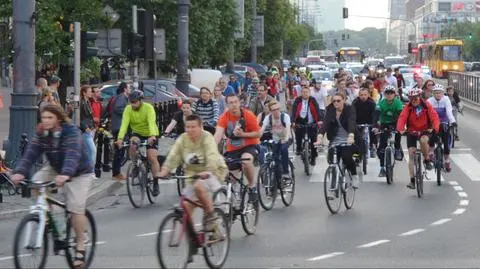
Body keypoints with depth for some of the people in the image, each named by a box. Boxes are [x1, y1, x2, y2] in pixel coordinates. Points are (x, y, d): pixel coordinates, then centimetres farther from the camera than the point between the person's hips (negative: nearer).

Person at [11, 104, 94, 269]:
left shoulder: (71, 132, -27)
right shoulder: (41, 133, -12)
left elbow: (72, 155, -42)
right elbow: (31, 153, -23)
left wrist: (65, 174, -60)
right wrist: (20, 172, -40)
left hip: (80, 173, -5)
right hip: (55, 169, 5)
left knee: (76, 207, -17)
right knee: (37, 181, -21)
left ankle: (80, 245, -1)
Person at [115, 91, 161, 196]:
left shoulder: (148, 108, -23)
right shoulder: (128, 109, -16)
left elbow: (151, 123, -36)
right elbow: (124, 124, -28)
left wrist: (152, 136, -54)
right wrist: (120, 138, -43)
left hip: (150, 135, -2)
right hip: (137, 133, 2)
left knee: (152, 158, -13)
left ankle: (156, 184, -2)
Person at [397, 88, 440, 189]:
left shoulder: (426, 106, -13)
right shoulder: (408, 107, -12)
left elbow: (434, 117, -21)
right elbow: (402, 118, -24)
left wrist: (434, 128, -40)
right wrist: (400, 129, -42)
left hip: (425, 130, -1)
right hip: (411, 132, 1)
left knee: (423, 140, -36)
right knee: (411, 154, -7)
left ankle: (427, 160, -8)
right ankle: (412, 180, -4)